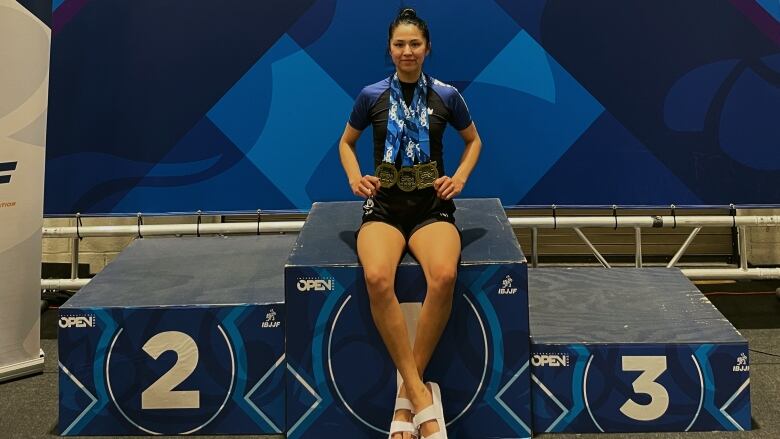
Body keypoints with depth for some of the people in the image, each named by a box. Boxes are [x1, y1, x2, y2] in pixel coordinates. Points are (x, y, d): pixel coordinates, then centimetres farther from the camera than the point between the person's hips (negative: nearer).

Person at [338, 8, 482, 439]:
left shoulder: (446, 95, 6)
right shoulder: (372, 95, 6)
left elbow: (473, 140, 21)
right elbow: (346, 142, 21)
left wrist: (460, 177, 5)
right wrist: (355, 178, 3)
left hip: (432, 205, 0)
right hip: (384, 205, 0)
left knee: (444, 275, -36)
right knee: (377, 278, -36)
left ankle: (407, 395, -21)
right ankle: (421, 394, -26)